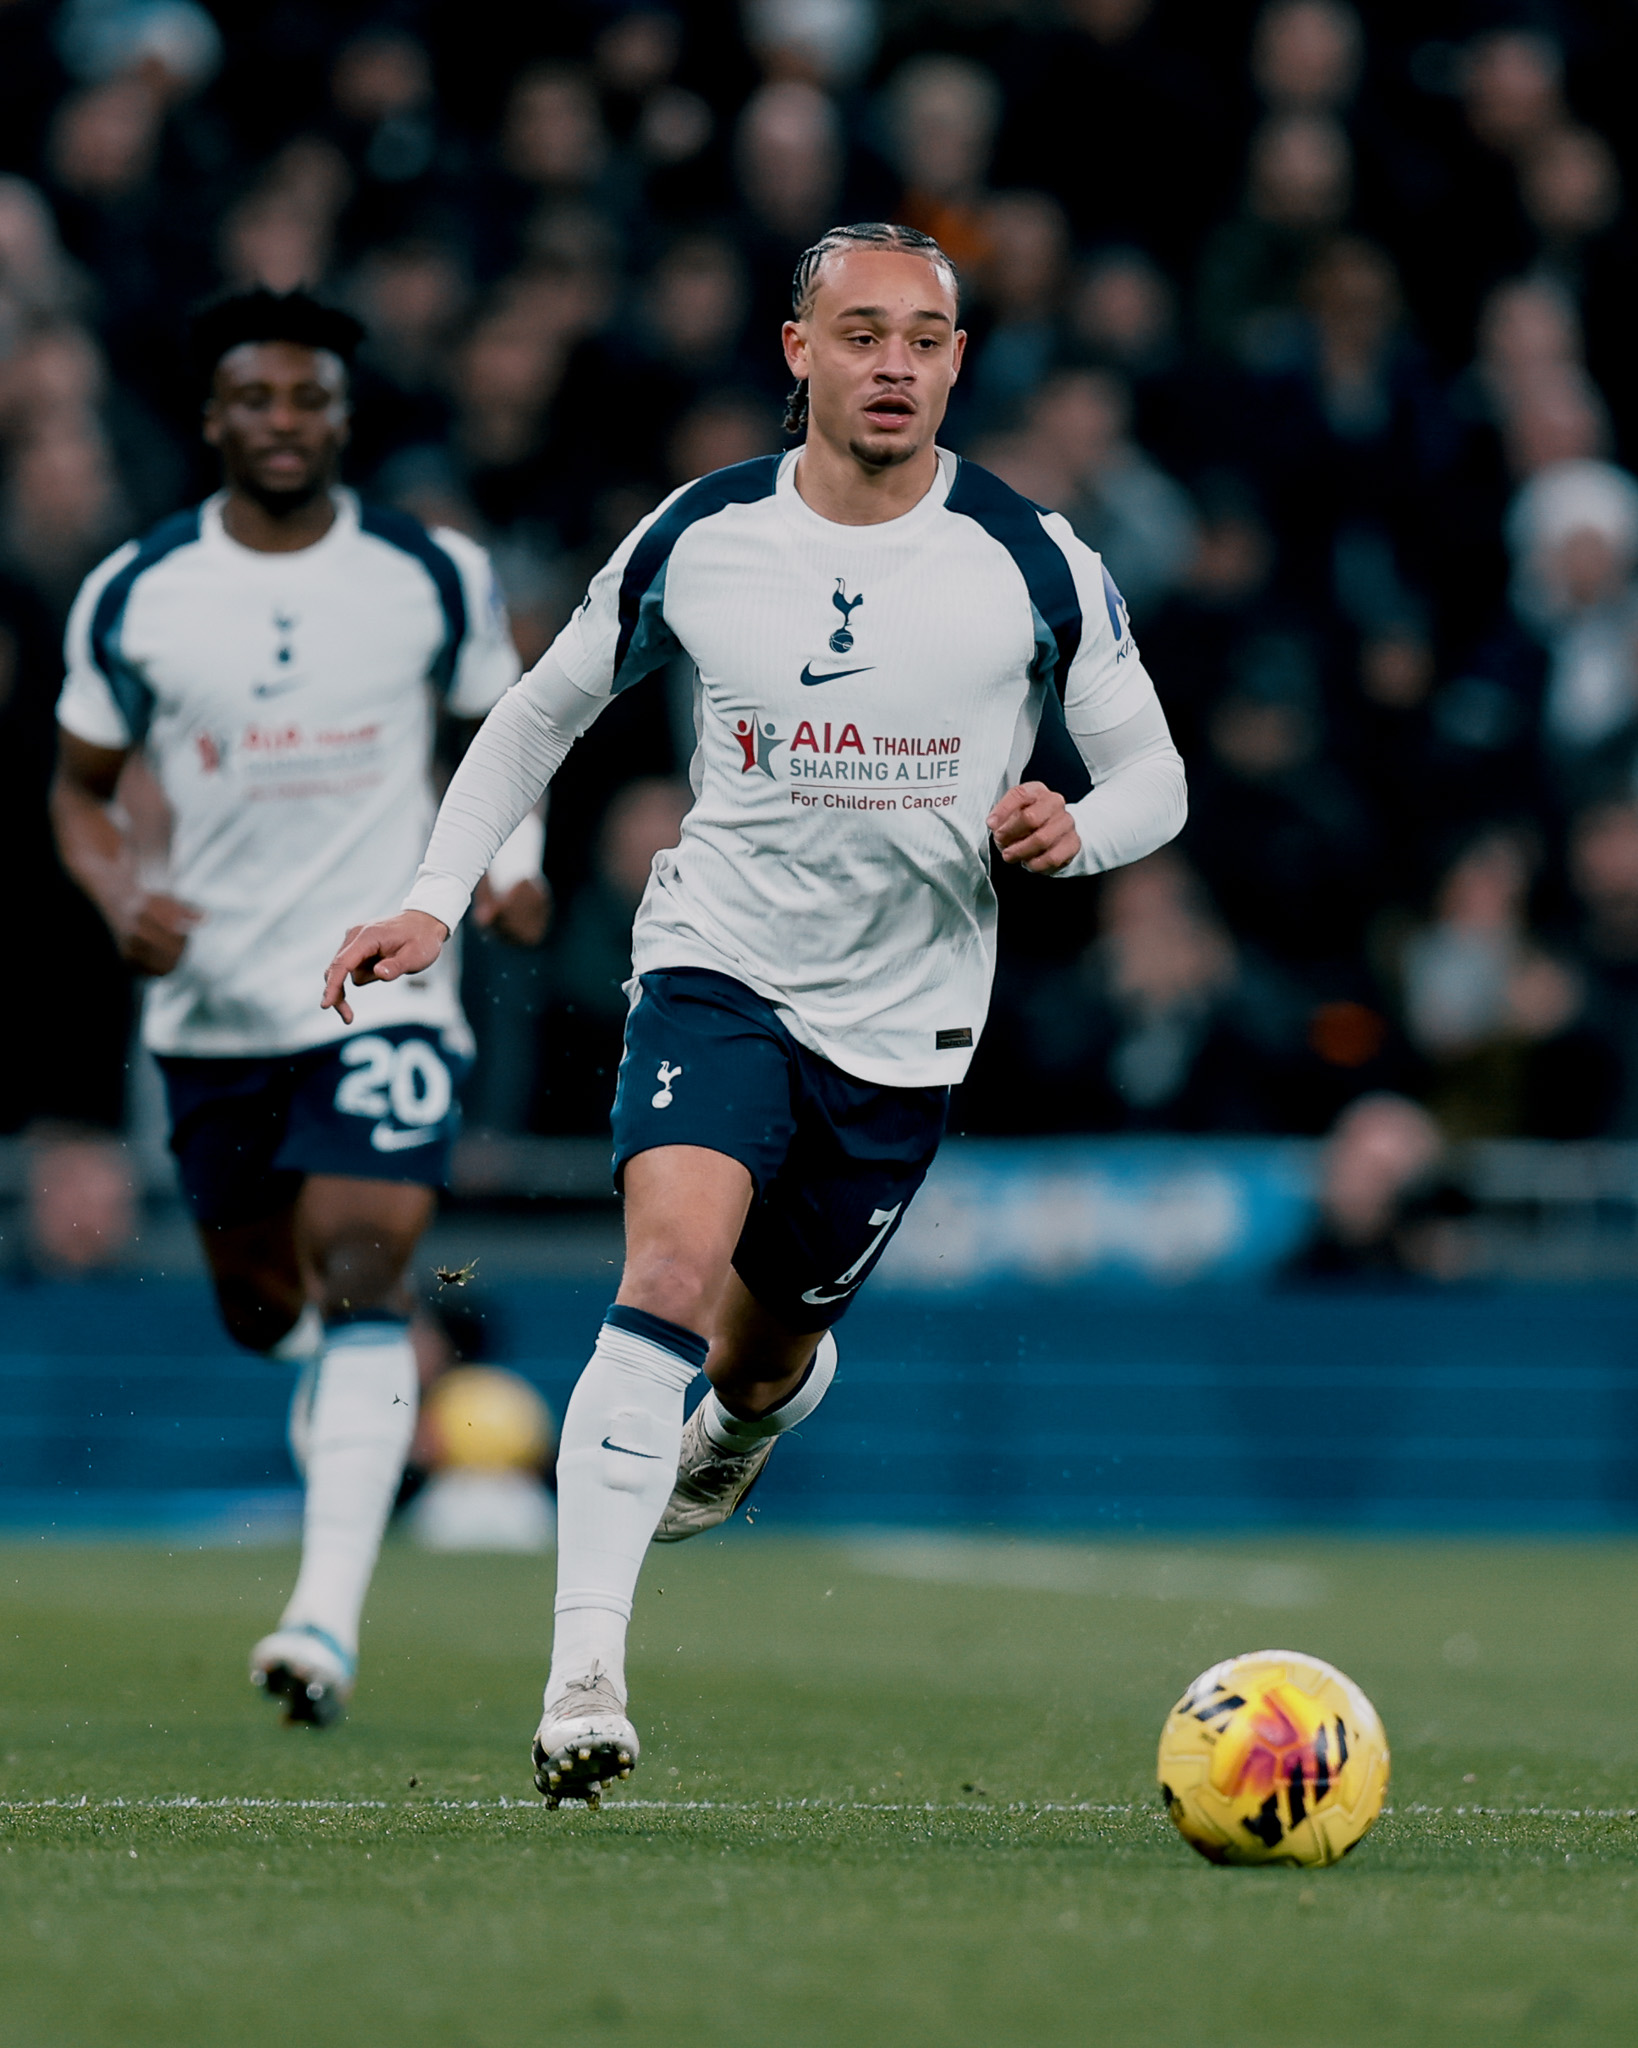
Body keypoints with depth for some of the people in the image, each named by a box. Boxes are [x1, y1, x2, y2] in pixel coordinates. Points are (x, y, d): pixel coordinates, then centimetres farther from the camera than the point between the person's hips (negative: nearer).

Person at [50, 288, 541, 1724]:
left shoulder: (436, 579, -1)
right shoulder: (132, 596, 0)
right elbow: (81, 787, 10)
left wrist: (515, 860, -5)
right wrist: (120, 895, -10)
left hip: (387, 984, -2)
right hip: (211, 1000, 2)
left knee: (361, 1270, -19)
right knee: (262, 1299, 13)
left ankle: (330, 1615, -24)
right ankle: (345, 1401, 51)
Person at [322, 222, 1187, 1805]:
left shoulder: (1033, 563, -7)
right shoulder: (696, 540, -4)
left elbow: (1151, 778, 3)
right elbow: (544, 710, 11)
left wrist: (1073, 827, -20)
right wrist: (434, 899, 2)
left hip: (905, 1020, 1)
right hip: (717, 967, -1)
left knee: (769, 1338, 14)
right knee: (670, 1269, -25)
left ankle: (759, 1406, 55)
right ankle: (584, 1672, -28)